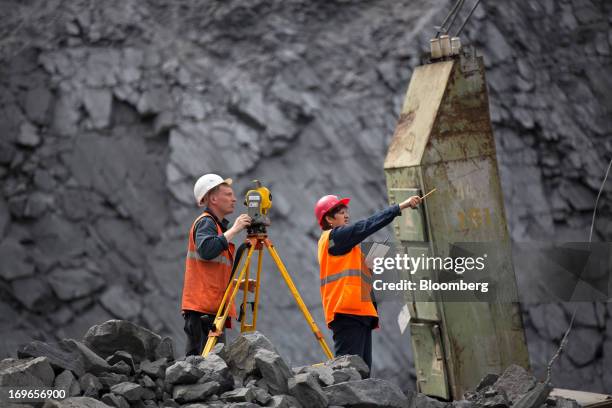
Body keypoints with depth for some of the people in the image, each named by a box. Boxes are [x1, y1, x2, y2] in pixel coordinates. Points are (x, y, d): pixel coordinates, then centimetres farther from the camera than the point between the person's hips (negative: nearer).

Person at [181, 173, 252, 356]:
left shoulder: (217, 225, 24)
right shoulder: (205, 222, -4)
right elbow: (206, 250, -26)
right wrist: (234, 230, -18)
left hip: (212, 308, 9)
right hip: (203, 308, -9)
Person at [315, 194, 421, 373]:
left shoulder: (340, 241, 26)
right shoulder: (334, 236, -1)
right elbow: (367, 225, -9)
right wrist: (400, 207, -10)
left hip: (359, 311, 10)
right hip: (348, 312, -10)